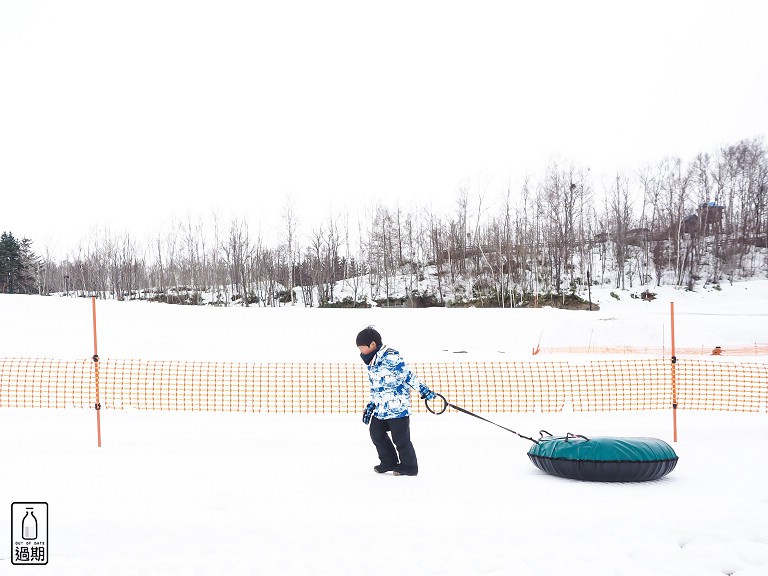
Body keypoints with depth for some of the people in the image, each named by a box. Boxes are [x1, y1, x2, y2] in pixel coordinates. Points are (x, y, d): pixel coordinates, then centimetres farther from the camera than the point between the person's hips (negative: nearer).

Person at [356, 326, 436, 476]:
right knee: (376, 433, 11)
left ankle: (409, 467, 15)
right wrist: (370, 407, 23)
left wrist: (424, 390, -17)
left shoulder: (390, 356, -14)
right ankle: (389, 462, 26)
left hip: (397, 406, -9)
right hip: (381, 408, 9)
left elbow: (408, 375, -15)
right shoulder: (371, 362, 15)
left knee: (400, 438, -2)